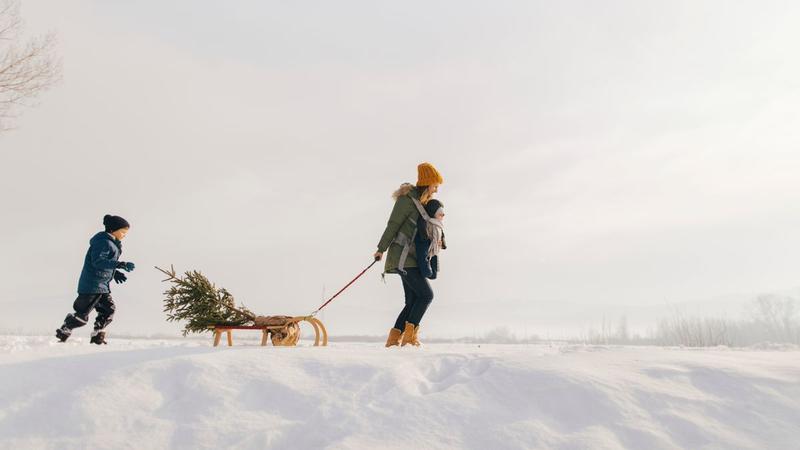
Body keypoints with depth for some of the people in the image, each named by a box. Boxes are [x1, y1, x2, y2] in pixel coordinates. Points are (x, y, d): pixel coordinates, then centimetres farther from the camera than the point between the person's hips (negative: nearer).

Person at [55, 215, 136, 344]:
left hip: (103, 286, 10)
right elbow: (97, 261, -29)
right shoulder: (103, 242, -17)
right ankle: (62, 333, 15)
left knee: (108, 310, 9)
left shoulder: (111, 243, 14)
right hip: (92, 285, -10)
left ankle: (97, 337, 19)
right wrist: (120, 264, -35)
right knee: (82, 314, -3)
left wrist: (115, 273, 6)